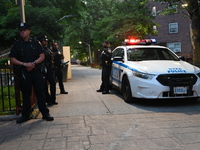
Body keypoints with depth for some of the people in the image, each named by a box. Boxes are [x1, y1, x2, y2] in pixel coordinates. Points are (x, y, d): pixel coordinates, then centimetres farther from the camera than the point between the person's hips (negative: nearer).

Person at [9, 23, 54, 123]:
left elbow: (42, 56, 4)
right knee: (26, 94, 8)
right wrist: (24, 64, -13)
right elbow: (12, 59, 1)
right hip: (24, 73, 0)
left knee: (40, 93, 2)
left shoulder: (35, 43, 7)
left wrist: (34, 63, -13)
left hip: (36, 71, 0)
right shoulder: (17, 44, 5)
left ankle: (45, 113, 10)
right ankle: (25, 115, 19)